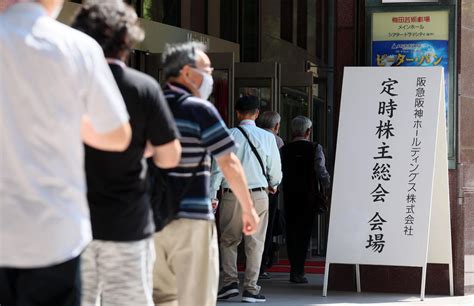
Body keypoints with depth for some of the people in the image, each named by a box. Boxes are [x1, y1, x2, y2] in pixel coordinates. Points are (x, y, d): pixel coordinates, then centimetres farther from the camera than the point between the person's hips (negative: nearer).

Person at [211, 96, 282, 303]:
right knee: (255, 243, 6)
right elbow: (275, 171, 4)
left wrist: (211, 196, -1)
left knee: (228, 240, 14)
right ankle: (251, 289, 5)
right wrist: (273, 185, 26)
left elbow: (218, 168, -6)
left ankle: (230, 281, 3)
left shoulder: (229, 136, -4)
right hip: (258, 194, 0)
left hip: (232, 195, 0)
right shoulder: (267, 137, -2)